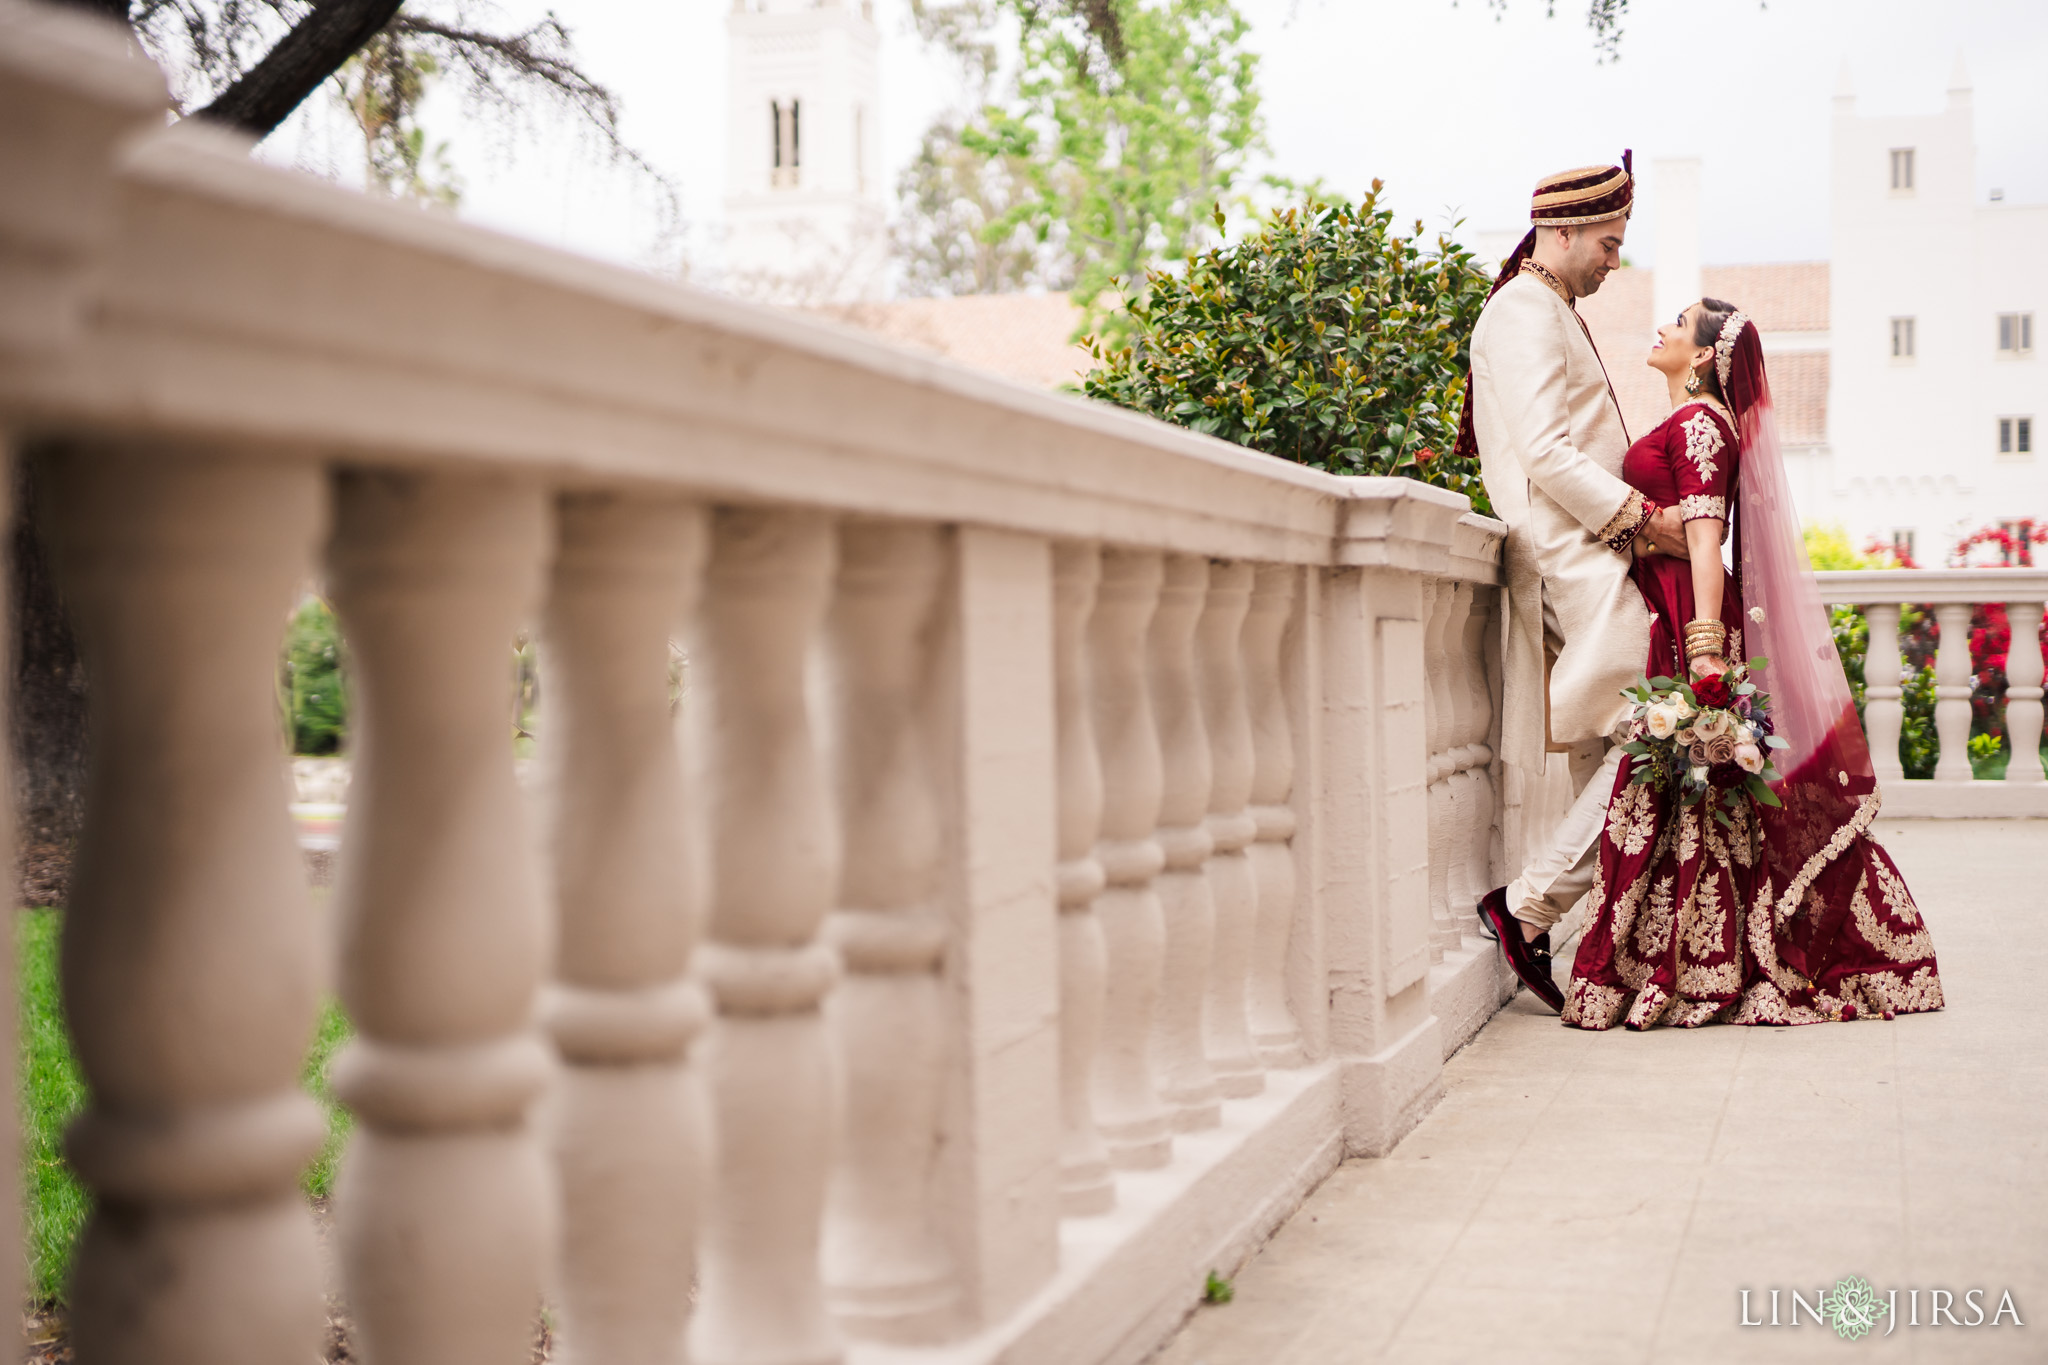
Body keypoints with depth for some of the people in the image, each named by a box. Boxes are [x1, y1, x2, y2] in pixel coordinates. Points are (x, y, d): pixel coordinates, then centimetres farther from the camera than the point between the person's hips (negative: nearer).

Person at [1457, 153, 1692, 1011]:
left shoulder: (1554, 315, 25)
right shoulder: (1523, 313, -7)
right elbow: (1545, 452, -18)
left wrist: (1638, 514, 14)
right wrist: (1641, 517, -16)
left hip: (1587, 556, 11)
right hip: (1573, 561, -11)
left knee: (1609, 748, 8)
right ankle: (1529, 907, -10)